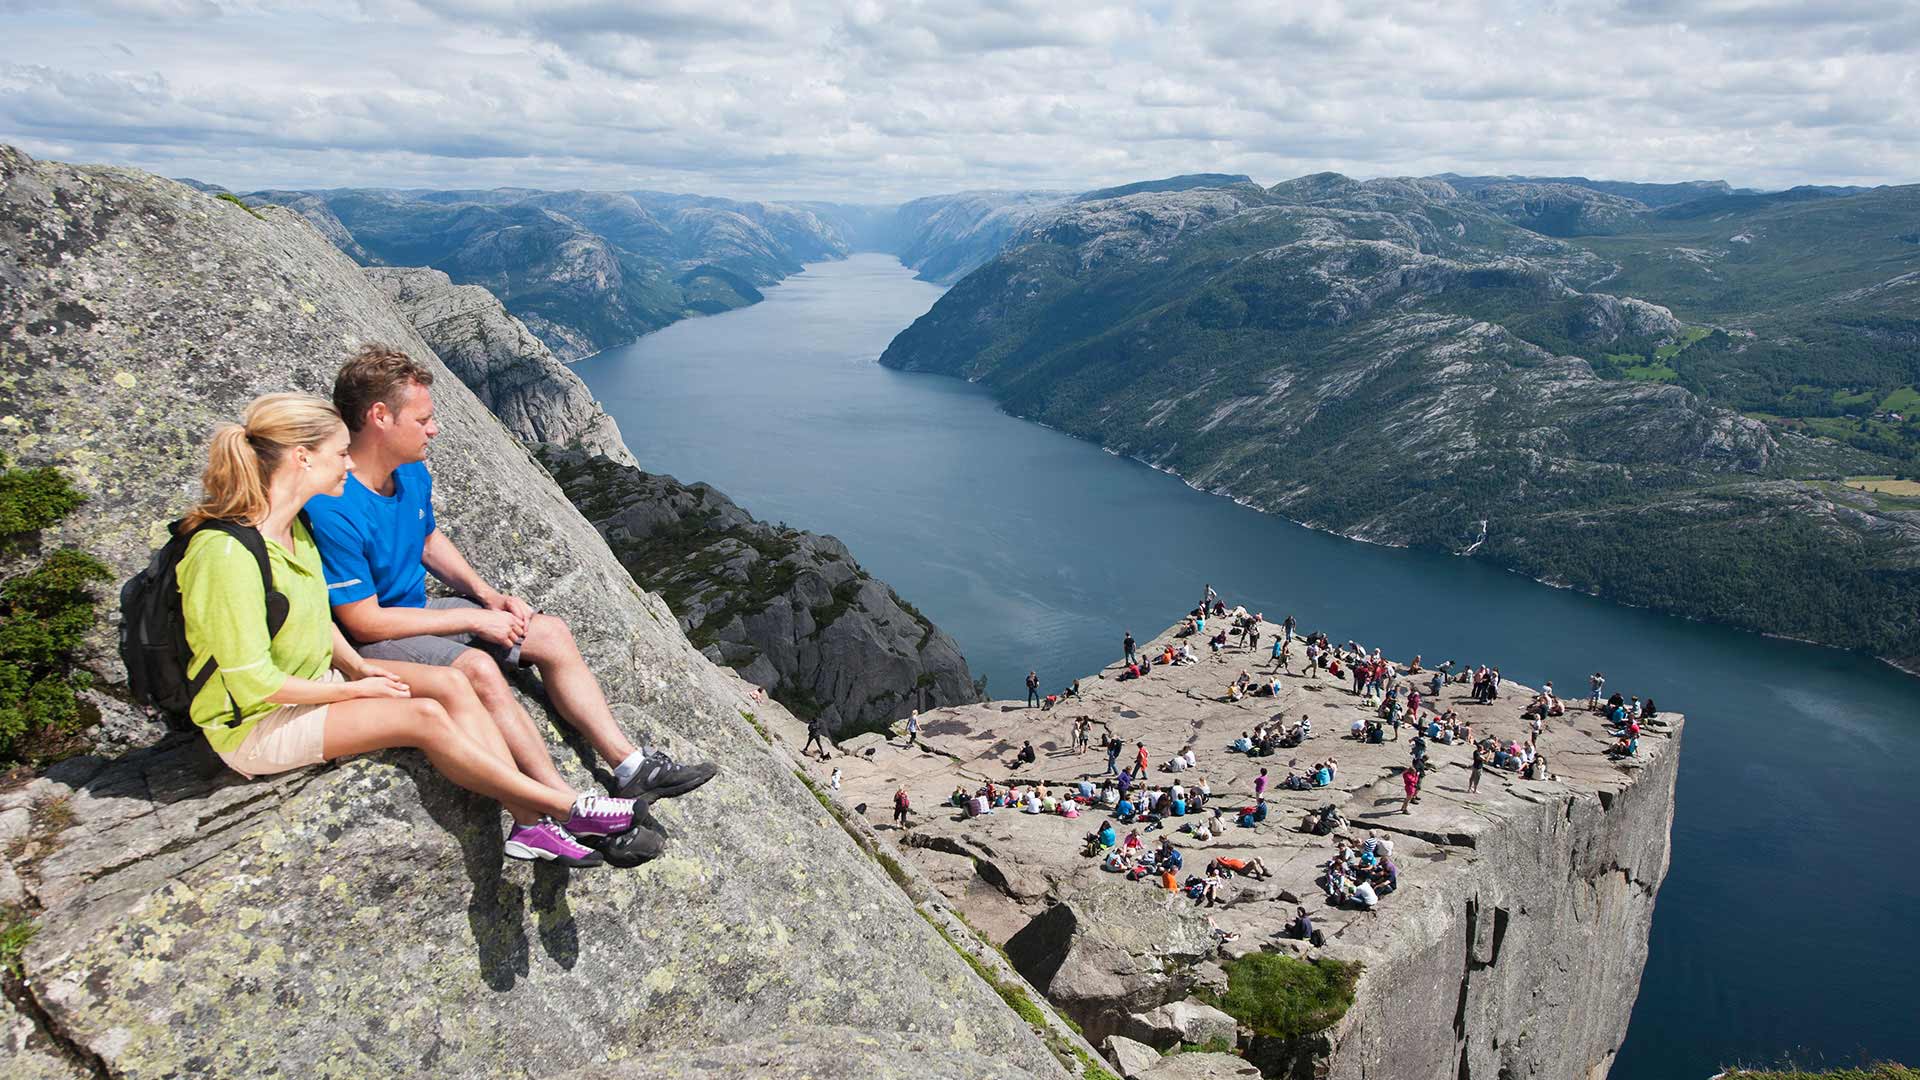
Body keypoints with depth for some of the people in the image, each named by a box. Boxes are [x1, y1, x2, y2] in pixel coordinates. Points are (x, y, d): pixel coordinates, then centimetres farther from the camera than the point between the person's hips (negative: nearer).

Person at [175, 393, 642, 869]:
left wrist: (357, 666, 1)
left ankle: (530, 823, -18)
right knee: (424, 716, -23)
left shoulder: (292, 526, 2)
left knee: (449, 683, -12)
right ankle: (566, 807, -13)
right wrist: (354, 690, -16)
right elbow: (253, 684, -25)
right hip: (254, 727, -9)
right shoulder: (228, 553, -27)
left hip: (313, 681, 9)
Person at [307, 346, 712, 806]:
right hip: (370, 645, -9)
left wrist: (487, 596, 3)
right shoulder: (333, 511, -27)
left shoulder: (412, 474, 0)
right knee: (477, 668, -34)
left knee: (551, 634, -1)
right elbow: (363, 622, -24)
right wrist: (473, 619, -19)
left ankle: (631, 768, -4)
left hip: (418, 609, 9)